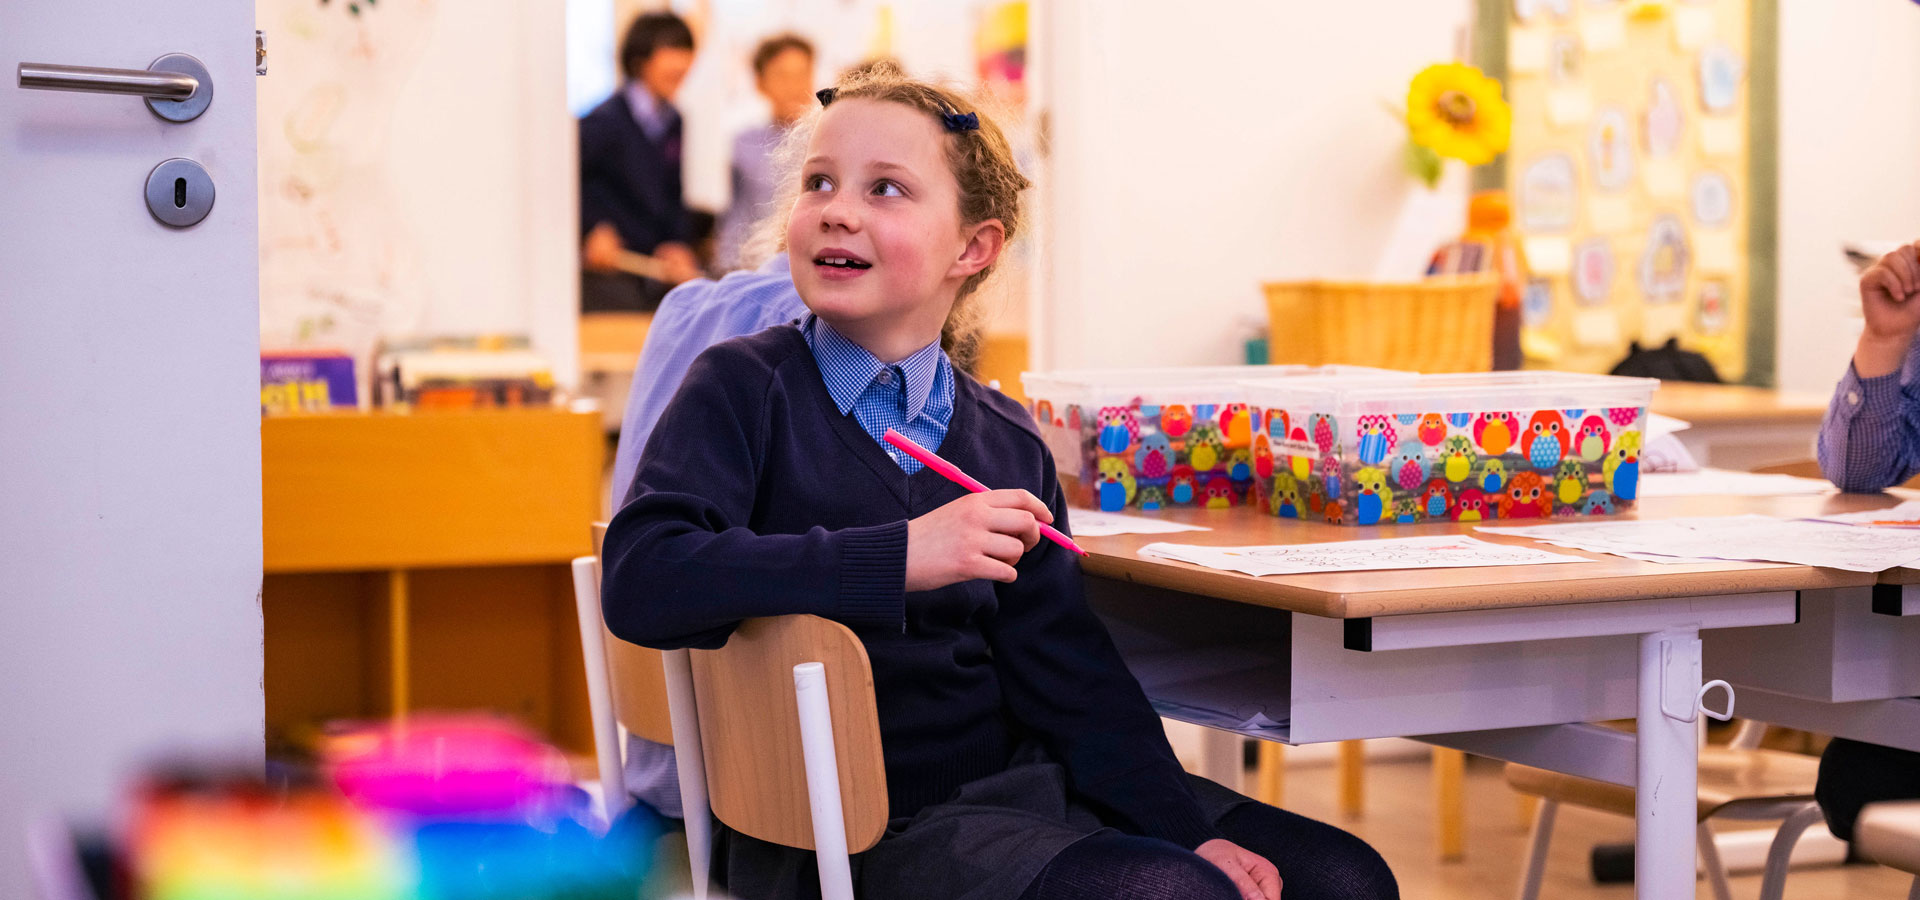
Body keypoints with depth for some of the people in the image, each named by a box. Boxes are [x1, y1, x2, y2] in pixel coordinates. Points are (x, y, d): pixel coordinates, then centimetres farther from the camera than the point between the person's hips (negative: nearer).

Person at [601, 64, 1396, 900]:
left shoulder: (1007, 443, 9)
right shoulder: (745, 388, -6)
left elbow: (1066, 669, 7)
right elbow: (641, 581, -22)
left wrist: (1188, 830, -6)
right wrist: (900, 557, -27)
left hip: (1017, 782, 6)